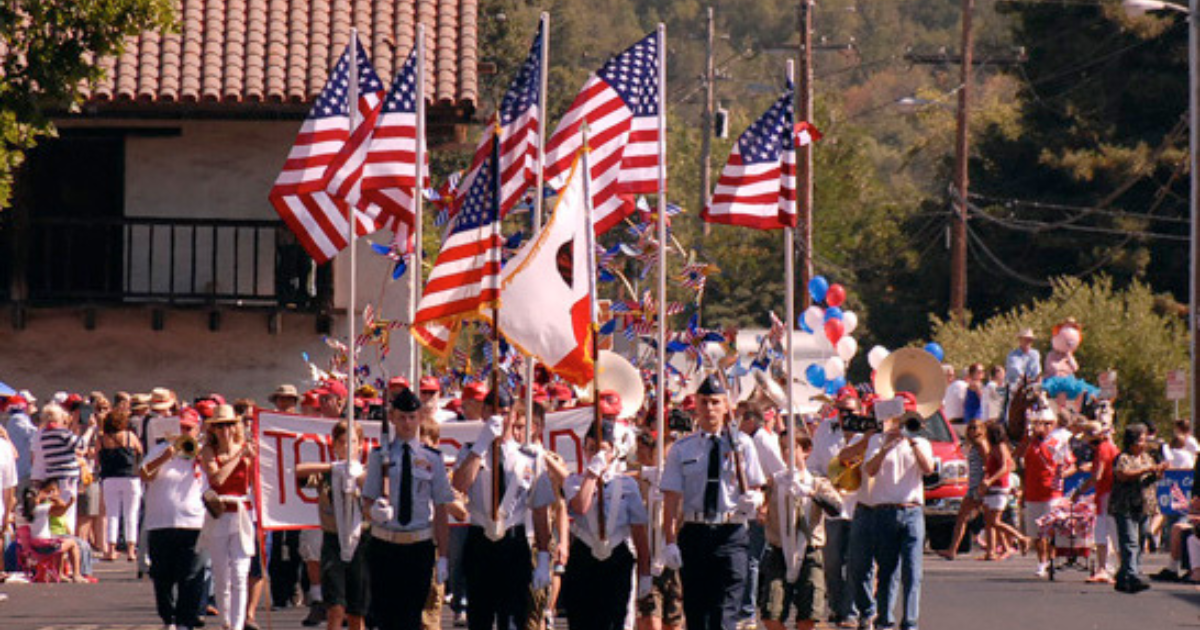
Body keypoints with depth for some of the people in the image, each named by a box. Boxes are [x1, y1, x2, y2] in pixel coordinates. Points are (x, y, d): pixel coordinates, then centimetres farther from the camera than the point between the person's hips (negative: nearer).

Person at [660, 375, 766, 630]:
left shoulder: (741, 444, 8)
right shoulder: (681, 450, 9)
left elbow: (756, 489, 8)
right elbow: (672, 499, 3)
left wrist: (753, 500, -17)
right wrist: (670, 542, -7)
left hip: (731, 534, -2)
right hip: (694, 532, 2)